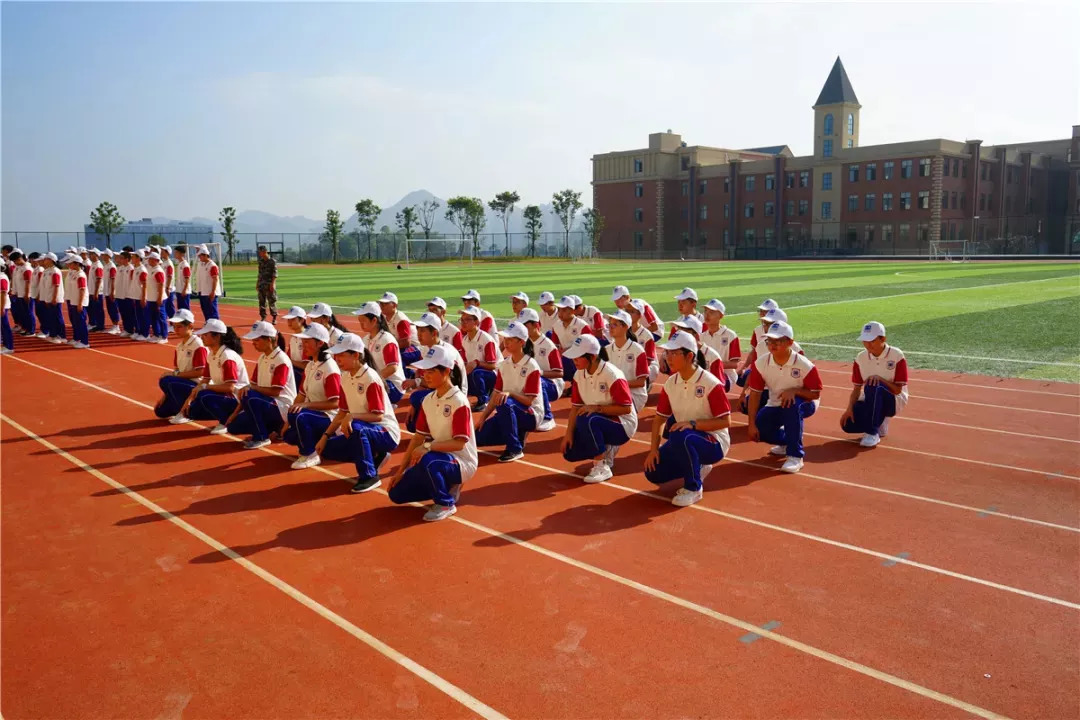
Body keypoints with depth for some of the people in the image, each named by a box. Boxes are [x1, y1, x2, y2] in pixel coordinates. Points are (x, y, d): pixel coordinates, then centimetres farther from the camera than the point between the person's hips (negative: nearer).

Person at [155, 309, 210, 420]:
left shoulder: (198, 346, -17)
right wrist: (164, 395, 6)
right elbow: (176, 371, 11)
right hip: (183, 384, 9)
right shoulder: (179, 346, 10)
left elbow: (199, 372, -21)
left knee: (166, 381, -29)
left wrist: (175, 374, -20)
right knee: (161, 411, 6)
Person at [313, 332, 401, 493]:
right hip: (362, 432, 9)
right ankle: (374, 457, 12)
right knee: (327, 449, -1)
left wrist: (352, 416, -36)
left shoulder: (370, 378, -20)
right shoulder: (345, 377, 3)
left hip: (385, 433, -9)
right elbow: (342, 412, 9)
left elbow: (378, 416, -24)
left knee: (356, 428, -37)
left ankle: (369, 476, -20)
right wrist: (325, 436, 2)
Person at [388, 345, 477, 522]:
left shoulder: (459, 401, -20)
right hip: (438, 459, 7)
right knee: (397, 494, 0)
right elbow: (419, 437, 5)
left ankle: (445, 503, -12)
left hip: (461, 462, -7)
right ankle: (446, 487, 15)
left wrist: (428, 446, -35)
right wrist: (400, 470, 3)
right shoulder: (428, 400, 2)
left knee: (428, 460, -38)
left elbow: (459, 443, -24)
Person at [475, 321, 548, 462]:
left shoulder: (531, 366, -15)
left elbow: (528, 401, -18)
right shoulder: (504, 364, 4)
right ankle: (516, 434, 12)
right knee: (479, 436, -9)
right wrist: (482, 418, -4)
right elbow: (496, 395, 4)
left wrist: (509, 393, -34)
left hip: (531, 414, -6)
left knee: (505, 403, -37)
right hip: (508, 413, 7)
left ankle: (515, 449, -24)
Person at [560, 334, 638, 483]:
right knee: (570, 452, -7)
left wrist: (597, 408, -29)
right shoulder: (579, 375, -2)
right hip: (597, 424, 8)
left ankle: (602, 467, -21)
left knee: (587, 420, -35)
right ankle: (606, 450, 18)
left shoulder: (612, 375, -23)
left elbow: (626, 408, -22)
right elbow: (576, 407, 1)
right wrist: (569, 433, -7)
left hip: (622, 425, -8)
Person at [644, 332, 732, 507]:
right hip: (683, 443, 7)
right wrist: (653, 448, -5)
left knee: (680, 437, -37)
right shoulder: (670, 383, 0)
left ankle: (693, 488, -15)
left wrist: (693, 424, -30)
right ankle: (697, 468, 18)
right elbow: (660, 417, 6)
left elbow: (725, 421, -19)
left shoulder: (710, 383, -19)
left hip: (713, 442, -7)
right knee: (653, 472, -7)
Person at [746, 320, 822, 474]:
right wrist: (752, 424, -15)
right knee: (759, 429, -18)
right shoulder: (760, 364, -16)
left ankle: (795, 456, -27)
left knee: (792, 404, -38)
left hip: (803, 404, -4)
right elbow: (755, 394, -11)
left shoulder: (805, 366, -25)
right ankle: (786, 441, 19)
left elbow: (816, 394, -15)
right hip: (775, 406, 4)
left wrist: (794, 391, -34)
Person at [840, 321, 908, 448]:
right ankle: (879, 421, 9)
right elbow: (857, 388, -1)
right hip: (869, 401, 4)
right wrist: (850, 408, -15)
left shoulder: (896, 355, -15)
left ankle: (872, 432, -26)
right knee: (848, 424, -23)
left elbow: (897, 390, -16)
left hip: (894, 401, -4)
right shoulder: (860, 358, -3)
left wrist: (880, 378, -31)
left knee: (873, 386, -38)